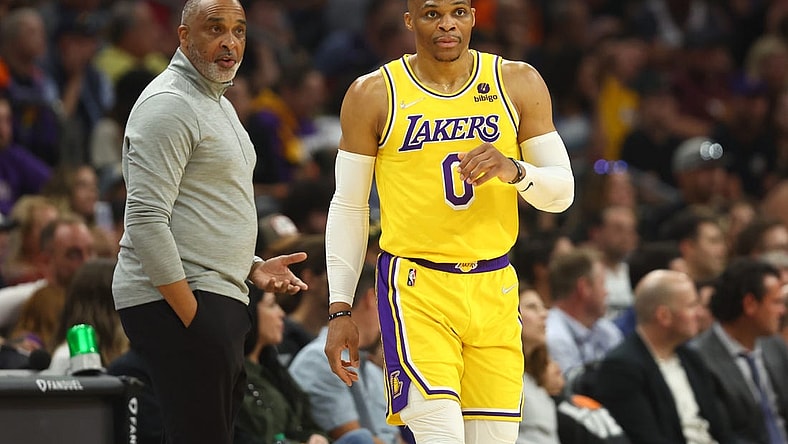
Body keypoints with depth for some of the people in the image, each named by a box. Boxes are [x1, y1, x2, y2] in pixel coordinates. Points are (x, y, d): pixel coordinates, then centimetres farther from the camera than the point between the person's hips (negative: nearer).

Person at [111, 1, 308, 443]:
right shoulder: (169, 105, -11)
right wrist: (191, 316, -22)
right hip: (176, 304, -10)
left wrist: (254, 268, 15)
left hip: (218, 304, 10)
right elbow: (146, 220, -19)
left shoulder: (219, 105, 22)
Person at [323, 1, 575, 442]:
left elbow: (562, 193, 6)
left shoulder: (518, 83, 5)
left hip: (495, 289, 3)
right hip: (416, 288, -3)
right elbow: (348, 207, 5)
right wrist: (340, 310, 0)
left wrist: (515, 171, -17)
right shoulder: (374, 95, 0)